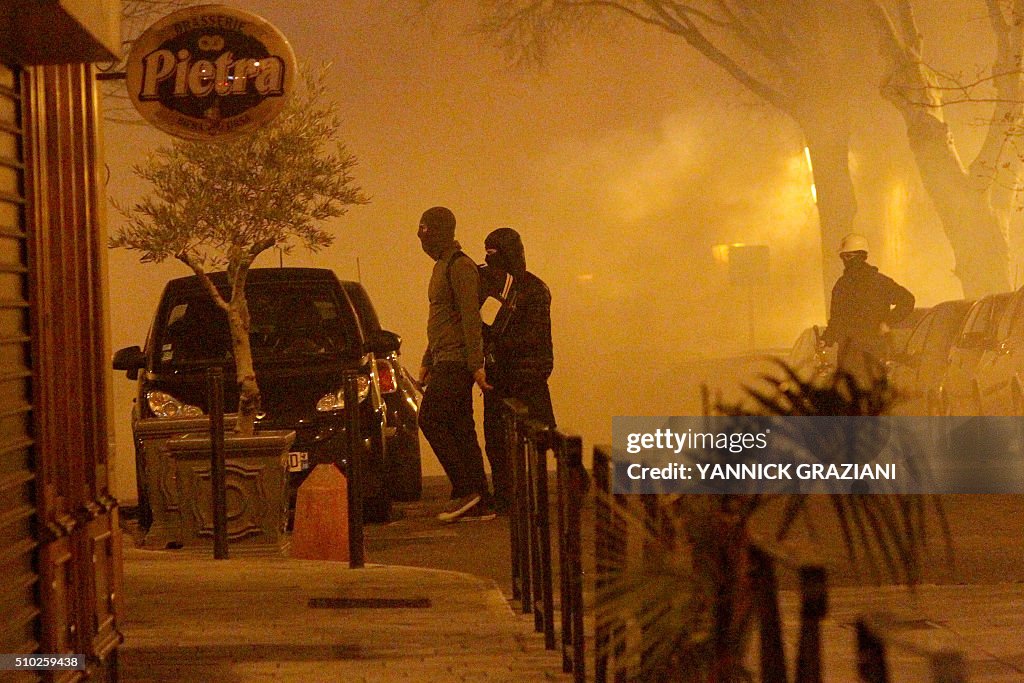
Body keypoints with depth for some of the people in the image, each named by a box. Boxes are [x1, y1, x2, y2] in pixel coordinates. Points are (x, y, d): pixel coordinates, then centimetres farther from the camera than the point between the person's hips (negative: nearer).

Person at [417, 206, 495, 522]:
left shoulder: (460, 266, -11)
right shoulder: (442, 266, 20)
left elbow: (471, 318, -18)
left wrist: (476, 365, -22)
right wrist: (427, 361, 26)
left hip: (456, 362, -10)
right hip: (445, 361, 10)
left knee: (430, 419, -12)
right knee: (461, 428, 6)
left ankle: (464, 490, -9)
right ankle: (479, 504, 6)